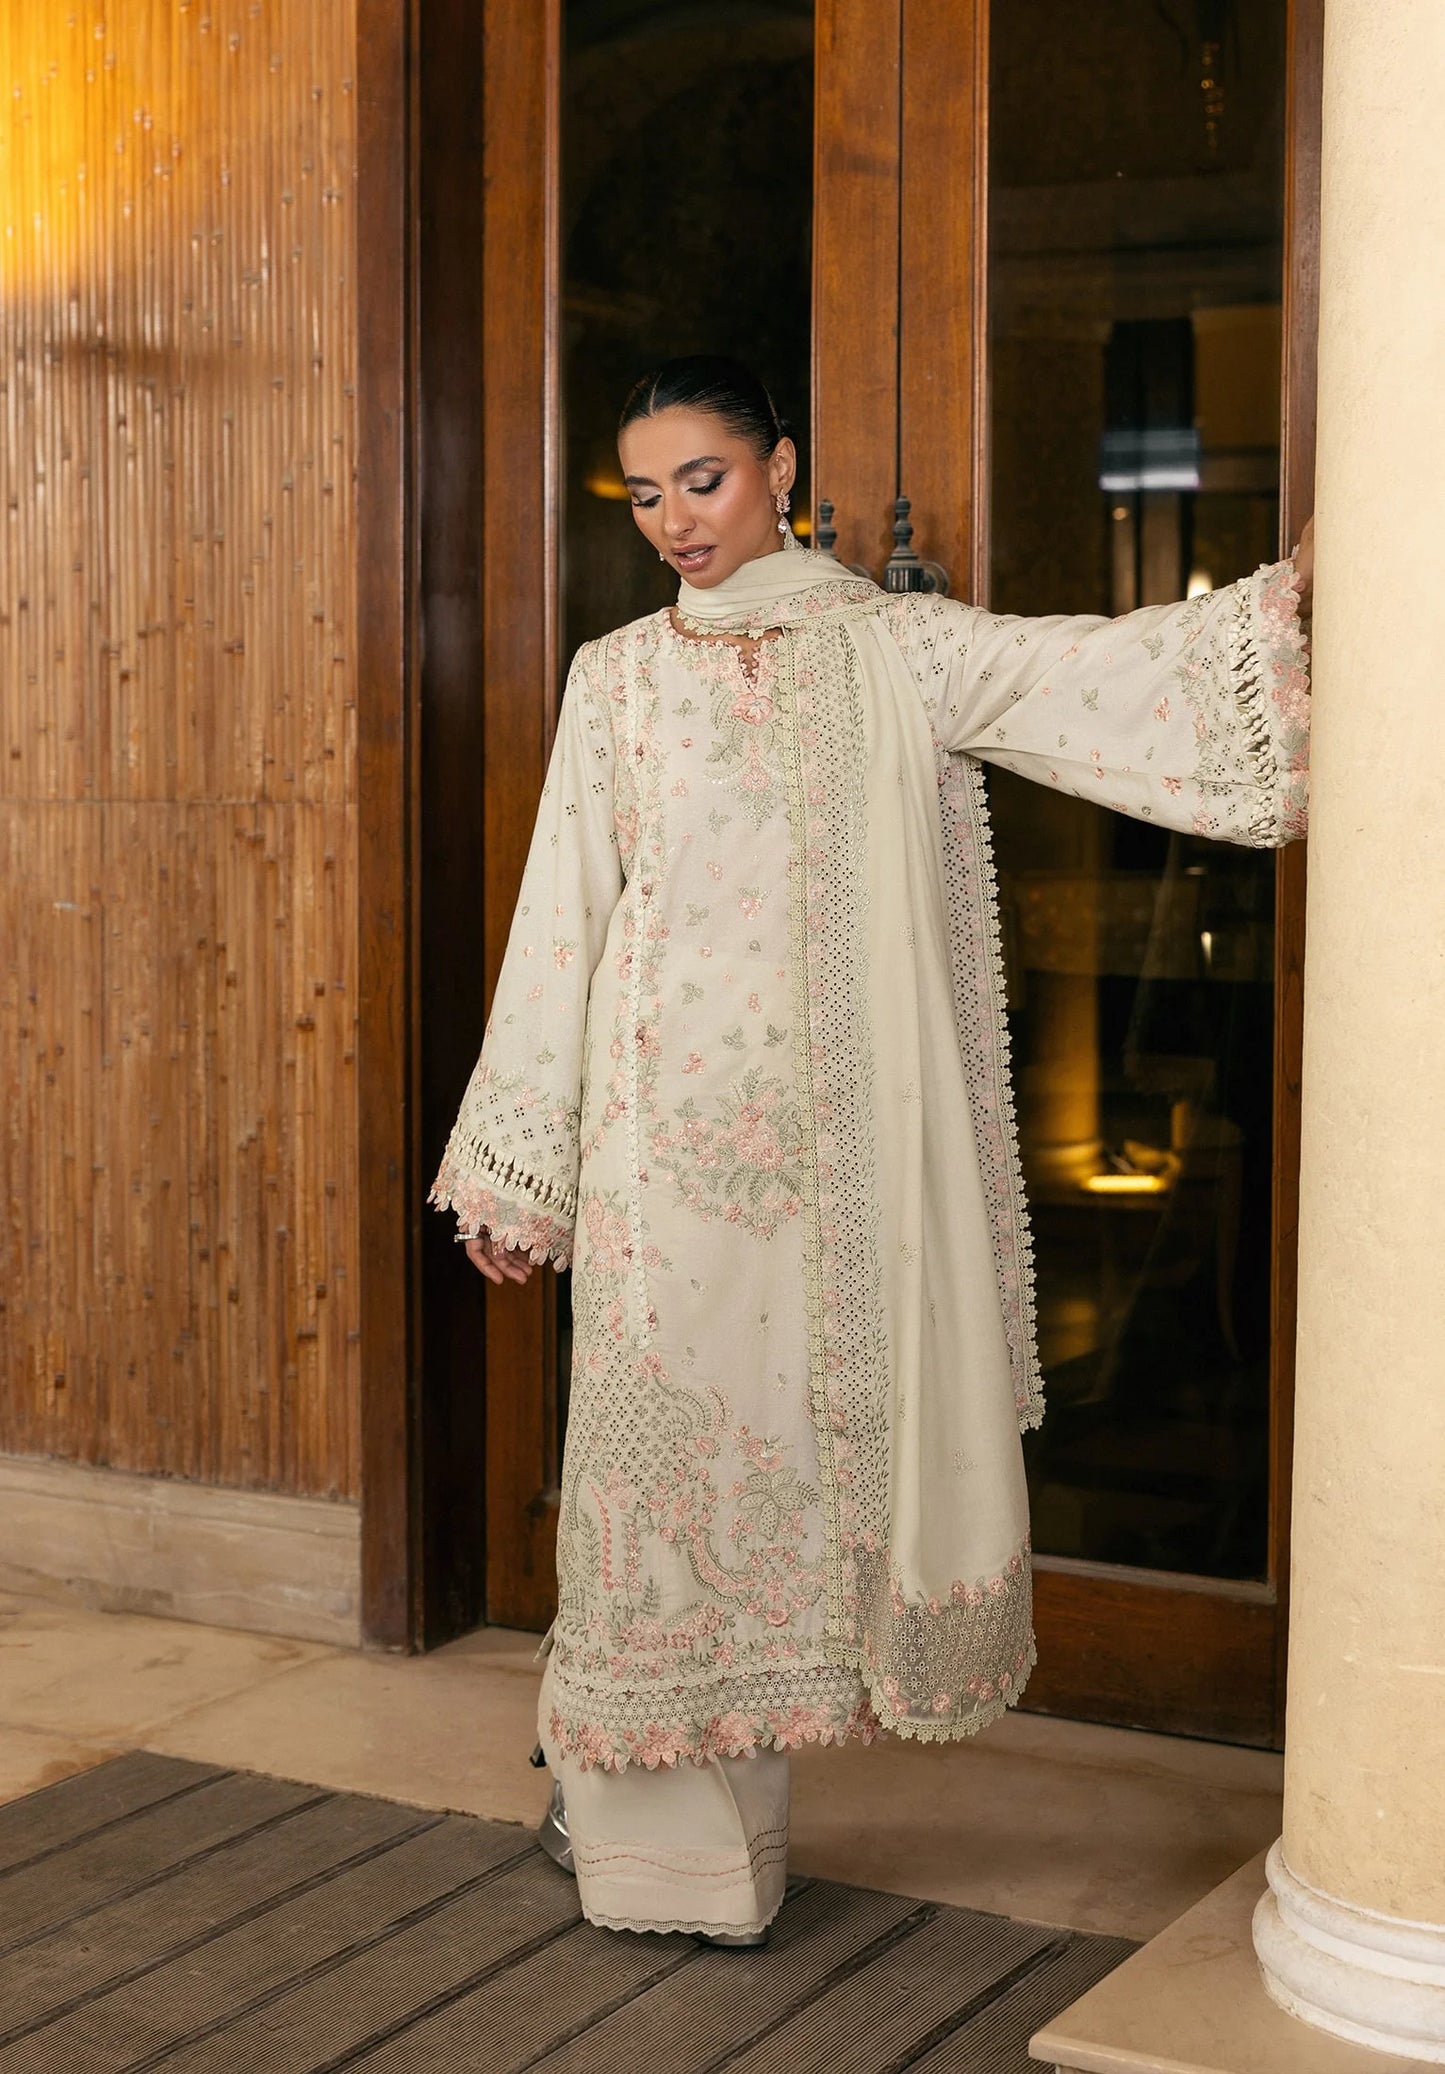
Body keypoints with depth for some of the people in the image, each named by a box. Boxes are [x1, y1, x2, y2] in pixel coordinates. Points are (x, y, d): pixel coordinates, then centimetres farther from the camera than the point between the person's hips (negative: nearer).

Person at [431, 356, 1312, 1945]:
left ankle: (706, 1808, 21)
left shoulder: (894, 651, 5)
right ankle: (653, 1819, 15)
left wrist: (1288, 599, -20)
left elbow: (1104, 675, -6)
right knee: (667, 1425, 0)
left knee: (786, 1421, 4)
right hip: (665, 1120, 0)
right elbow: (563, 919, 7)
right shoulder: (618, 676, 8)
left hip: (832, 1122, 0)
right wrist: (513, 1170, 7)